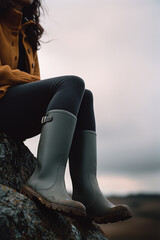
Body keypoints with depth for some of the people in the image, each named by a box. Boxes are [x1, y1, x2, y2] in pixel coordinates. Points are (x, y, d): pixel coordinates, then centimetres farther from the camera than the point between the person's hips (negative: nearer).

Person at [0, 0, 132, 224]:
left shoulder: (25, 32, 31)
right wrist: (31, 80, -13)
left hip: (18, 124, 8)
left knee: (83, 96, -9)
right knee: (72, 84, -24)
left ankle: (87, 192, -26)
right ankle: (46, 179, -43)